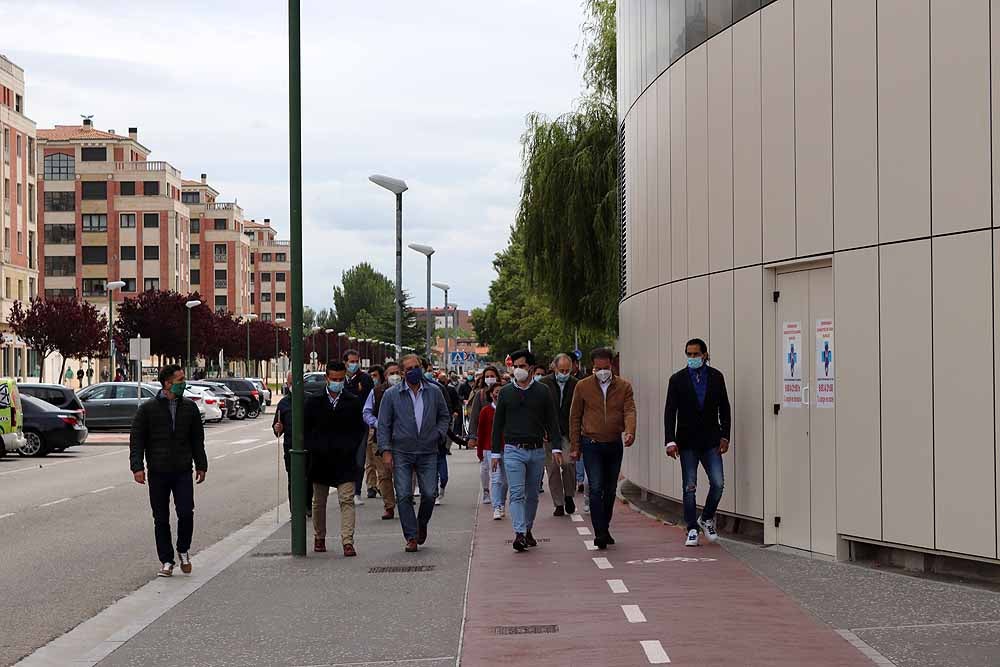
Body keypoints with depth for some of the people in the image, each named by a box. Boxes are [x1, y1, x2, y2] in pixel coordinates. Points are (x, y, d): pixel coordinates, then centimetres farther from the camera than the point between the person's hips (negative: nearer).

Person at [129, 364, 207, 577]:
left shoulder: (189, 407, 8)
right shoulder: (147, 409, -1)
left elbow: (197, 439, 15)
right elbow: (136, 440, 0)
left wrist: (201, 465, 11)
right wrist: (137, 467, -9)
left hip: (183, 472, 1)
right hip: (157, 473, -1)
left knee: (186, 514, -10)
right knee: (161, 519, 4)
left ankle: (183, 551, 15)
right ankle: (166, 561, 14)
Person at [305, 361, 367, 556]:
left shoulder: (353, 402, 2)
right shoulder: (314, 402, 2)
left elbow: (360, 429, 8)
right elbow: (305, 429, 7)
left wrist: (351, 448, -2)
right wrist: (313, 448, -3)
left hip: (345, 461, -1)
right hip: (320, 460, 1)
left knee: (347, 500, -10)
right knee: (319, 502, 13)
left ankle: (347, 542, -13)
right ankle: (319, 538, 29)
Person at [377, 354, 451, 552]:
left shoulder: (434, 392, 7)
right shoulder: (391, 394, 1)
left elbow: (444, 415, 20)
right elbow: (383, 424, 2)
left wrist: (439, 434, 2)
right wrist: (385, 450, -6)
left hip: (428, 453, 1)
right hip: (401, 453, -1)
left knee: (429, 494, -3)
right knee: (404, 496, -6)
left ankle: (422, 525, 25)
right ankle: (411, 537, 3)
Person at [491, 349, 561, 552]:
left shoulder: (542, 392, 5)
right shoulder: (505, 393, 5)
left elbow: (552, 421, 7)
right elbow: (498, 424, 8)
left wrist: (556, 448, -3)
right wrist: (495, 452, 5)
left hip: (537, 451, 1)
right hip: (513, 450, -1)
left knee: (532, 495, 10)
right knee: (517, 493, -12)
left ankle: (528, 530, 23)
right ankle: (519, 533, -20)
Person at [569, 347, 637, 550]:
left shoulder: (624, 386, 3)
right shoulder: (583, 386, 0)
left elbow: (629, 411, -9)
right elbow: (575, 417, 5)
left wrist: (630, 431, -30)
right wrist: (575, 447, 3)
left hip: (614, 444, 3)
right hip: (591, 444, -2)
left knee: (610, 490, 12)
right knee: (596, 488, -12)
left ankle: (605, 528, 27)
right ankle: (600, 533, -13)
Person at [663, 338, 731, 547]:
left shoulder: (716, 377, 5)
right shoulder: (677, 379, -1)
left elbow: (724, 408, 9)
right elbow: (670, 412, -4)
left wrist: (725, 436, 0)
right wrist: (670, 441, -13)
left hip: (711, 441, 1)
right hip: (687, 443, -1)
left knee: (718, 483, -7)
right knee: (689, 487, 1)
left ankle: (706, 519, 16)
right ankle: (692, 530, 10)